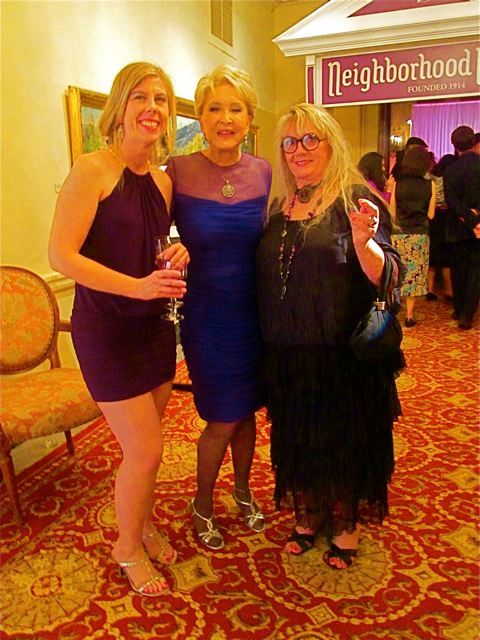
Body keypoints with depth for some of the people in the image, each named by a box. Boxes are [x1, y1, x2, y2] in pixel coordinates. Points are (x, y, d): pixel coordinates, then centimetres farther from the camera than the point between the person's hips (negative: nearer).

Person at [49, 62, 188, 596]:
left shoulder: (162, 180, 7)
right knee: (145, 450, -1)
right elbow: (62, 255, -19)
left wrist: (178, 254, -3)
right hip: (106, 329, -6)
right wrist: (137, 286, -27)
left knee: (143, 445, 17)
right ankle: (127, 546, 27)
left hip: (155, 324, 6)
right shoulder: (92, 170, -14)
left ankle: (144, 523, 43)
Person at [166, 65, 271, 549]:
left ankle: (243, 491, 42)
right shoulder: (178, 172, -10)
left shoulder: (265, 173, -1)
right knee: (223, 418, 6)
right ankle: (202, 505, 33)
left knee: (246, 410, 17)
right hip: (206, 315, -3)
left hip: (255, 311, 3)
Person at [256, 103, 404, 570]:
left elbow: (386, 277, -15)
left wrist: (363, 241, -34)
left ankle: (346, 527, 34)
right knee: (299, 438, 17)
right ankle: (309, 516, 40)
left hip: (345, 352, -5)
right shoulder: (279, 208, 9)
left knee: (346, 439, 11)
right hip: (289, 354, 5)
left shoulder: (356, 199, -8)